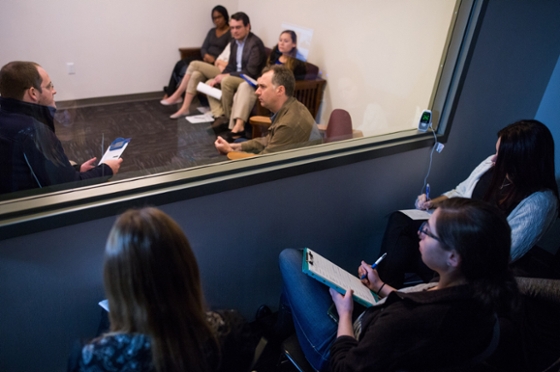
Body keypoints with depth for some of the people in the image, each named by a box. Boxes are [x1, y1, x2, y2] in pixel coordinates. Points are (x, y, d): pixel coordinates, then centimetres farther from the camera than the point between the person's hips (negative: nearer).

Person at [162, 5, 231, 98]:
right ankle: (171, 93, -11)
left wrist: (214, 59, -23)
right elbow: (203, 48, 10)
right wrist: (206, 56, -12)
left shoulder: (231, 33, -3)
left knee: (187, 69, -23)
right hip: (206, 61, 7)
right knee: (181, 64, -13)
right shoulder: (212, 31, 18)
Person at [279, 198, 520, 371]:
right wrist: (381, 287, 9)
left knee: (290, 257, 6)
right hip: (372, 339, 7)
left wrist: (344, 312, -12)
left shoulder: (410, 321, -45)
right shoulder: (478, 295, -20)